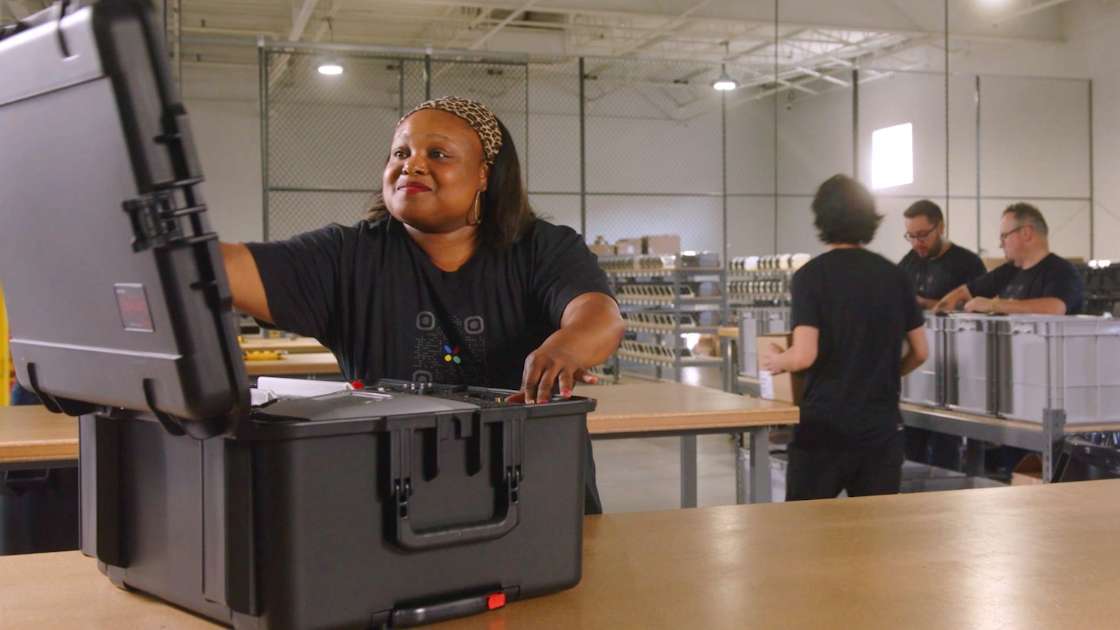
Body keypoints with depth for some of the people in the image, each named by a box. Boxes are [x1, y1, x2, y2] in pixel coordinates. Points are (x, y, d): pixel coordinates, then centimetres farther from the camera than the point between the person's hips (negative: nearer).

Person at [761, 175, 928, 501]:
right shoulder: (894, 275, 5)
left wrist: (776, 360, 4)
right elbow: (920, 352, 10)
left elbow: (804, 355, -16)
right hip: (882, 425, 4)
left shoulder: (811, 275, -8)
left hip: (824, 425, -4)